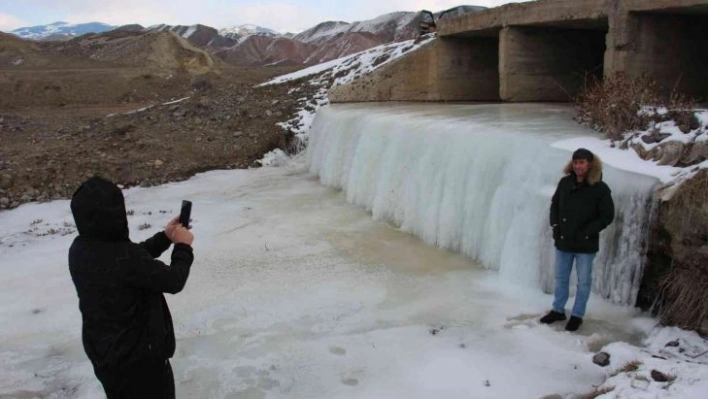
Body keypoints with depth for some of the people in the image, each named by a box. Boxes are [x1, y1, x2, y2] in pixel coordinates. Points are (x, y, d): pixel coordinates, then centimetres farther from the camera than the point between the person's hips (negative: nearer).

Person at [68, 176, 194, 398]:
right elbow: (173, 281, -21)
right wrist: (183, 247, -5)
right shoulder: (123, 258, -34)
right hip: (137, 354, -8)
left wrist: (165, 237, 7)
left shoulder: (80, 249, -7)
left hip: (102, 350, 8)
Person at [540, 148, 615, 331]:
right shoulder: (565, 182, -1)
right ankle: (558, 310, 32)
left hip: (586, 244, -4)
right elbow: (554, 204, 12)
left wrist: (587, 233, -15)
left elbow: (607, 215, -10)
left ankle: (577, 315, 24)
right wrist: (555, 225, 0)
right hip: (563, 241, 4)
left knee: (583, 281, 10)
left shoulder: (600, 188, -13)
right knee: (561, 278, 16)